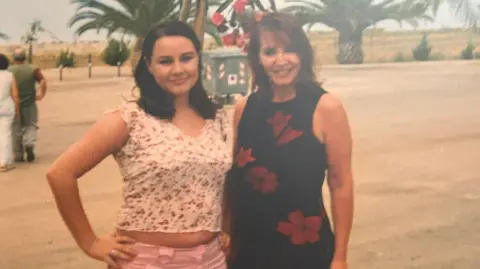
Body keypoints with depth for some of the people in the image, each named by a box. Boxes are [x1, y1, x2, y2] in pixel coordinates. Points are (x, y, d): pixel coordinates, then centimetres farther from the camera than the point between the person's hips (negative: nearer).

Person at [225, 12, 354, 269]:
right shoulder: (243, 108, -1)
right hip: (249, 247, 3)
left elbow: (341, 185, -9)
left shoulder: (325, 107, -11)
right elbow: (234, 178, 7)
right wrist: (229, 237, 10)